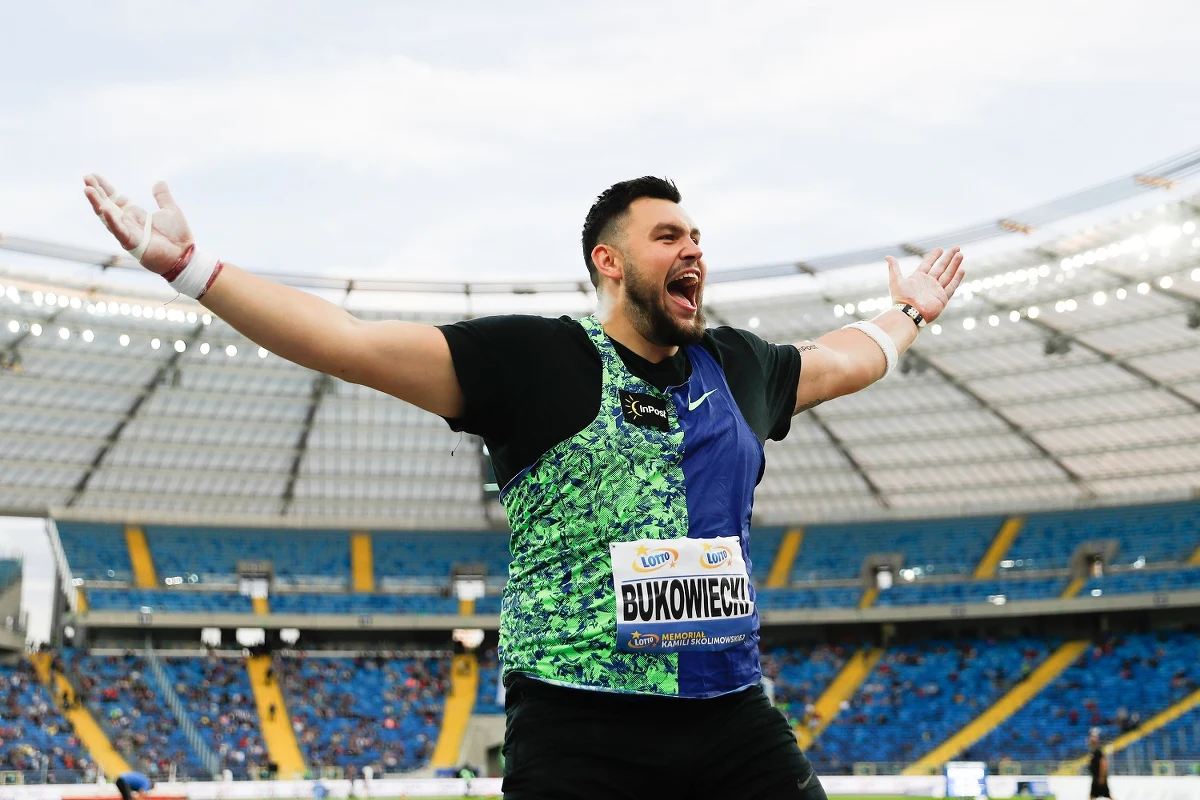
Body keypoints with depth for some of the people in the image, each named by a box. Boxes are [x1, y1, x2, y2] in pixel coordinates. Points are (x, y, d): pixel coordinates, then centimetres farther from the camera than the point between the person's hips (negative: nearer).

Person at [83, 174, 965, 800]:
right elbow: (350, 342, -9)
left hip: (736, 724, 5)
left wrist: (909, 312, 49)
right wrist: (189, 266, -13)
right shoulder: (536, 359, -3)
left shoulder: (738, 366, 14)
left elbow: (847, 359, 36)